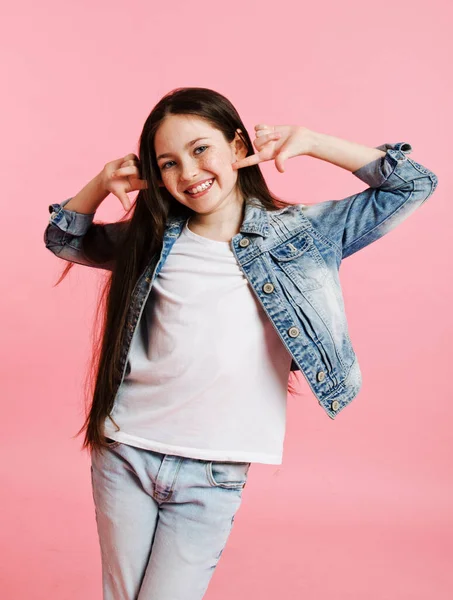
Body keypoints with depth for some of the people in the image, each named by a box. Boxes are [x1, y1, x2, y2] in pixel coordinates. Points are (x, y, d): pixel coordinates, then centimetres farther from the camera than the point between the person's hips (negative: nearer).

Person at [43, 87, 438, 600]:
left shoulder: (300, 232, -1)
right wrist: (104, 182, 2)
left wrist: (307, 142, -6)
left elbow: (414, 185, -1)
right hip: (124, 455, 3)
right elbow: (63, 239, 19)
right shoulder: (152, 237, 5)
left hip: (213, 476, -2)